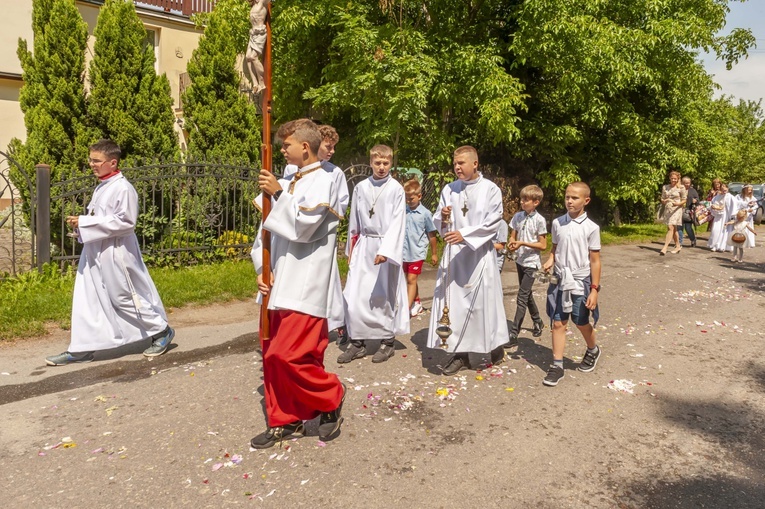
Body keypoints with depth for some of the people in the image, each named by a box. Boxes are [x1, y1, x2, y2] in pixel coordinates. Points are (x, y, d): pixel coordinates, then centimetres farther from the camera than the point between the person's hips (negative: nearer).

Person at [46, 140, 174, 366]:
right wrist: (80, 223, 3)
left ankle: (162, 331, 18)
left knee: (124, 298, 1)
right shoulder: (101, 188, 13)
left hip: (115, 254, -9)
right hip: (94, 253, 9)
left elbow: (125, 221, -23)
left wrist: (84, 223, -21)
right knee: (87, 300, 9)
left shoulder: (123, 188, -16)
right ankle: (81, 349, 18)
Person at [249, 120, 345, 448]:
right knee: (273, 355, 10)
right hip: (276, 282, 8)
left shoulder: (322, 182, -8)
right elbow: (268, 228, 12)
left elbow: (302, 226, -19)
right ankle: (286, 421, 23)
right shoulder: (289, 183, 14)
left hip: (303, 285, -8)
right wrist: (261, 268, 0)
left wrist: (279, 194, -12)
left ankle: (330, 399, 16)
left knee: (290, 354, -10)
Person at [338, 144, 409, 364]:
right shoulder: (360, 188, 6)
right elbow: (354, 222, 12)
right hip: (364, 246, 3)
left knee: (384, 295, 5)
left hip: (387, 246, -3)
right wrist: (351, 249, 12)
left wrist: (385, 250, -21)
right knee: (354, 295, 0)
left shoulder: (396, 189, -4)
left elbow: (397, 222, -11)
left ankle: (387, 342, 20)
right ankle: (357, 342, 12)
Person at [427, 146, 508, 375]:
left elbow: (492, 223, -10)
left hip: (479, 254, -3)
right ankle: (460, 354, 11)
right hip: (454, 254, 3)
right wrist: (443, 217, -14)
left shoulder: (490, 190, -3)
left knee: (483, 301, 2)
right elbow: (438, 223, 9)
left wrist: (464, 235, -21)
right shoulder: (449, 189, 7)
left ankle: (495, 345, 24)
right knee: (454, 302, 2)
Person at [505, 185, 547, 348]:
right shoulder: (518, 216, 4)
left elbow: (543, 245, -11)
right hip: (520, 261, 7)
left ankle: (513, 335, -8)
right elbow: (513, 236, 11)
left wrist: (522, 243, -20)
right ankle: (538, 322, 39)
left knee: (522, 298, -9)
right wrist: (512, 243, -12)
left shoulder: (539, 220, -13)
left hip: (531, 263, -7)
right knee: (527, 295, 19)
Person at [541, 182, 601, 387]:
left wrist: (594, 289, -8)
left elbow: (595, 261, -7)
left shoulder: (591, 228, -9)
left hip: (581, 281, -3)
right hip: (560, 280, 3)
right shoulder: (557, 223, 1)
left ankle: (593, 351, 42)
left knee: (582, 323, 12)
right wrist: (550, 260, -8)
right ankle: (557, 365, 12)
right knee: (558, 323, 4)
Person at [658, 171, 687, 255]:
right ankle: (678, 246, 24)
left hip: (676, 209, -5)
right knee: (674, 229, 12)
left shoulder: (681, 188, 0)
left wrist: (677, 203, -18)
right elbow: (662, 199, 13)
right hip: (667, 209, 5)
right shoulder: (665, 187, 10)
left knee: (671, 227, -15)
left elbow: (684, 200, 1)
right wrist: (665, 201, -10)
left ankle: (665, 247, -20)